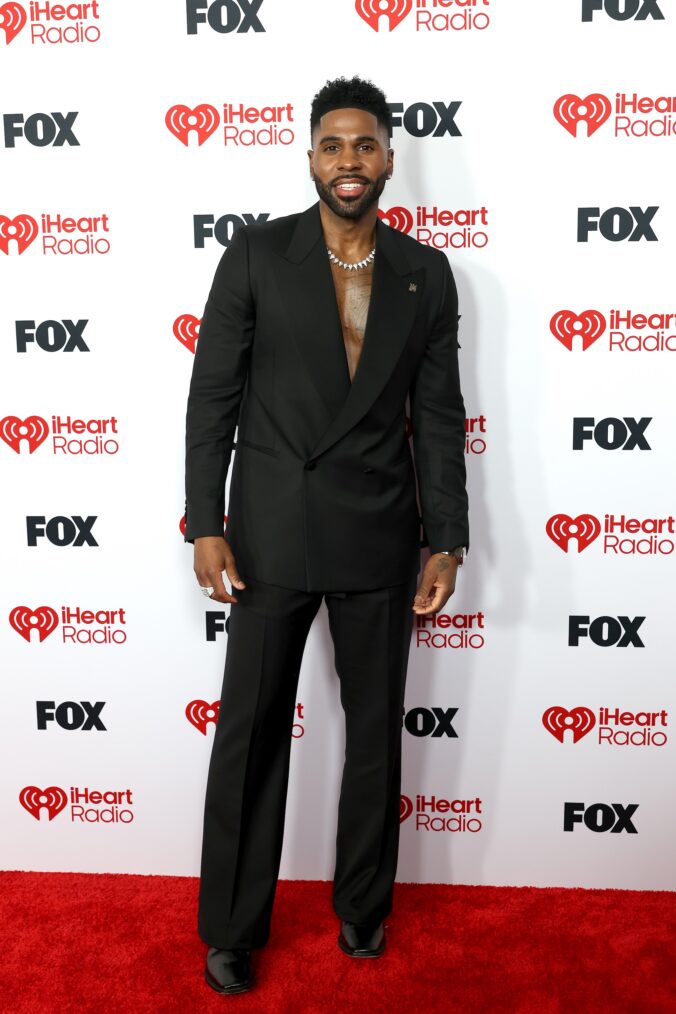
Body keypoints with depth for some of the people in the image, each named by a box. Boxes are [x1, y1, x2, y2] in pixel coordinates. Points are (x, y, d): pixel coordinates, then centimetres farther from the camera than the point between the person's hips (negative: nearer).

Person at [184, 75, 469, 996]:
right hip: (271, 535, -1)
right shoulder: (256, 254, -1)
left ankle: (363, 904, 35)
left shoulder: (426, 273, 4)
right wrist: (205, 524, -8)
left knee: (377, 731, 13)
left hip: (379, 540, 2)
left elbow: (440, 417, 5)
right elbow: (213, 396, -2)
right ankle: (232, 929, 25)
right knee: (249, 736, 7)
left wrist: (447, 542, -1)